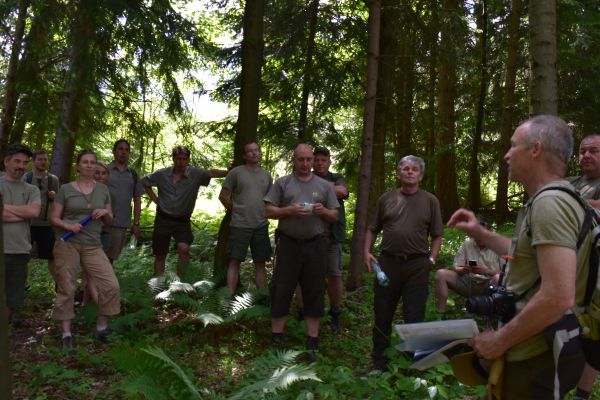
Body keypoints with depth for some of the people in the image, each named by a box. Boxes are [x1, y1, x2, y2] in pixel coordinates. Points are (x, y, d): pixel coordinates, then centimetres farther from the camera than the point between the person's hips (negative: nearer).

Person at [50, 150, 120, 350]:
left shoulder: (102, 189, 11)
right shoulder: (65, 189, 3)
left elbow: (109, 221, 16)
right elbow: (53, 218, 3)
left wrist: (104, 212, -6)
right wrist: (68, 226, -16)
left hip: (93, 246, 2)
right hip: (67, 244, -2)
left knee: (111, 286, -7)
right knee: (66, 289, 0)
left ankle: (101, 328, 10)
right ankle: (66, 334, 12)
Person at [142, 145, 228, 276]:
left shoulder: (195, 174, -10)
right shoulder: (162, 174, -2)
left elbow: (211, 173, -27)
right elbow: (145, 182, 14)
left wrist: (229, 172, -44)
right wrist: (155, 199, 5)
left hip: (182, 221, -2)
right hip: (163, 220, 2)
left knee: (184, 248, -24)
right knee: (160, 255, 9)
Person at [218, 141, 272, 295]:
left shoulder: (266, 175, 10)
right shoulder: (236, 172, -3)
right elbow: (223, 196, 0)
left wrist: (263, 214, 11)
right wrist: (236, 211, 3)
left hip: (261, 226, 4)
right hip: (240, 225, -4)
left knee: (260, 262, 10)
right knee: (235, 261, -2)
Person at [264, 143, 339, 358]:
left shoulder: (324, 185, 10)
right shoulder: (282, 183, 6)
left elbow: (335, 216, 11)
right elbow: (269, 211, 1)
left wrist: (324, 211, -10)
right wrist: (290, 210, -15)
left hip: (316, 245, 1)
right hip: (288, 244, -1)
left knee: (314, 293, 6)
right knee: (282, 291, 4)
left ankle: (312, 342, 16)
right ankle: (276, 339, 17)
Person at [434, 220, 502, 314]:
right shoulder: (467, 244, 4)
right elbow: (456, 268, 5)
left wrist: (487, 271, -23)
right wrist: (464, 270, -19)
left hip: (490, 284, -3)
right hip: (469, 283, 3)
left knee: (498, 278, -37)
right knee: (441, 274, -15)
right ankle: (441, 314, -17)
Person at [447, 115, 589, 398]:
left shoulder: (550, 202, -23)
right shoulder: (548, 199, 12)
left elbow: (558, 297, -30)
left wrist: (500, 340, -21)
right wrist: (480, 233, 15)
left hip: (538, 357, -10)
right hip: (536, 349, 10)